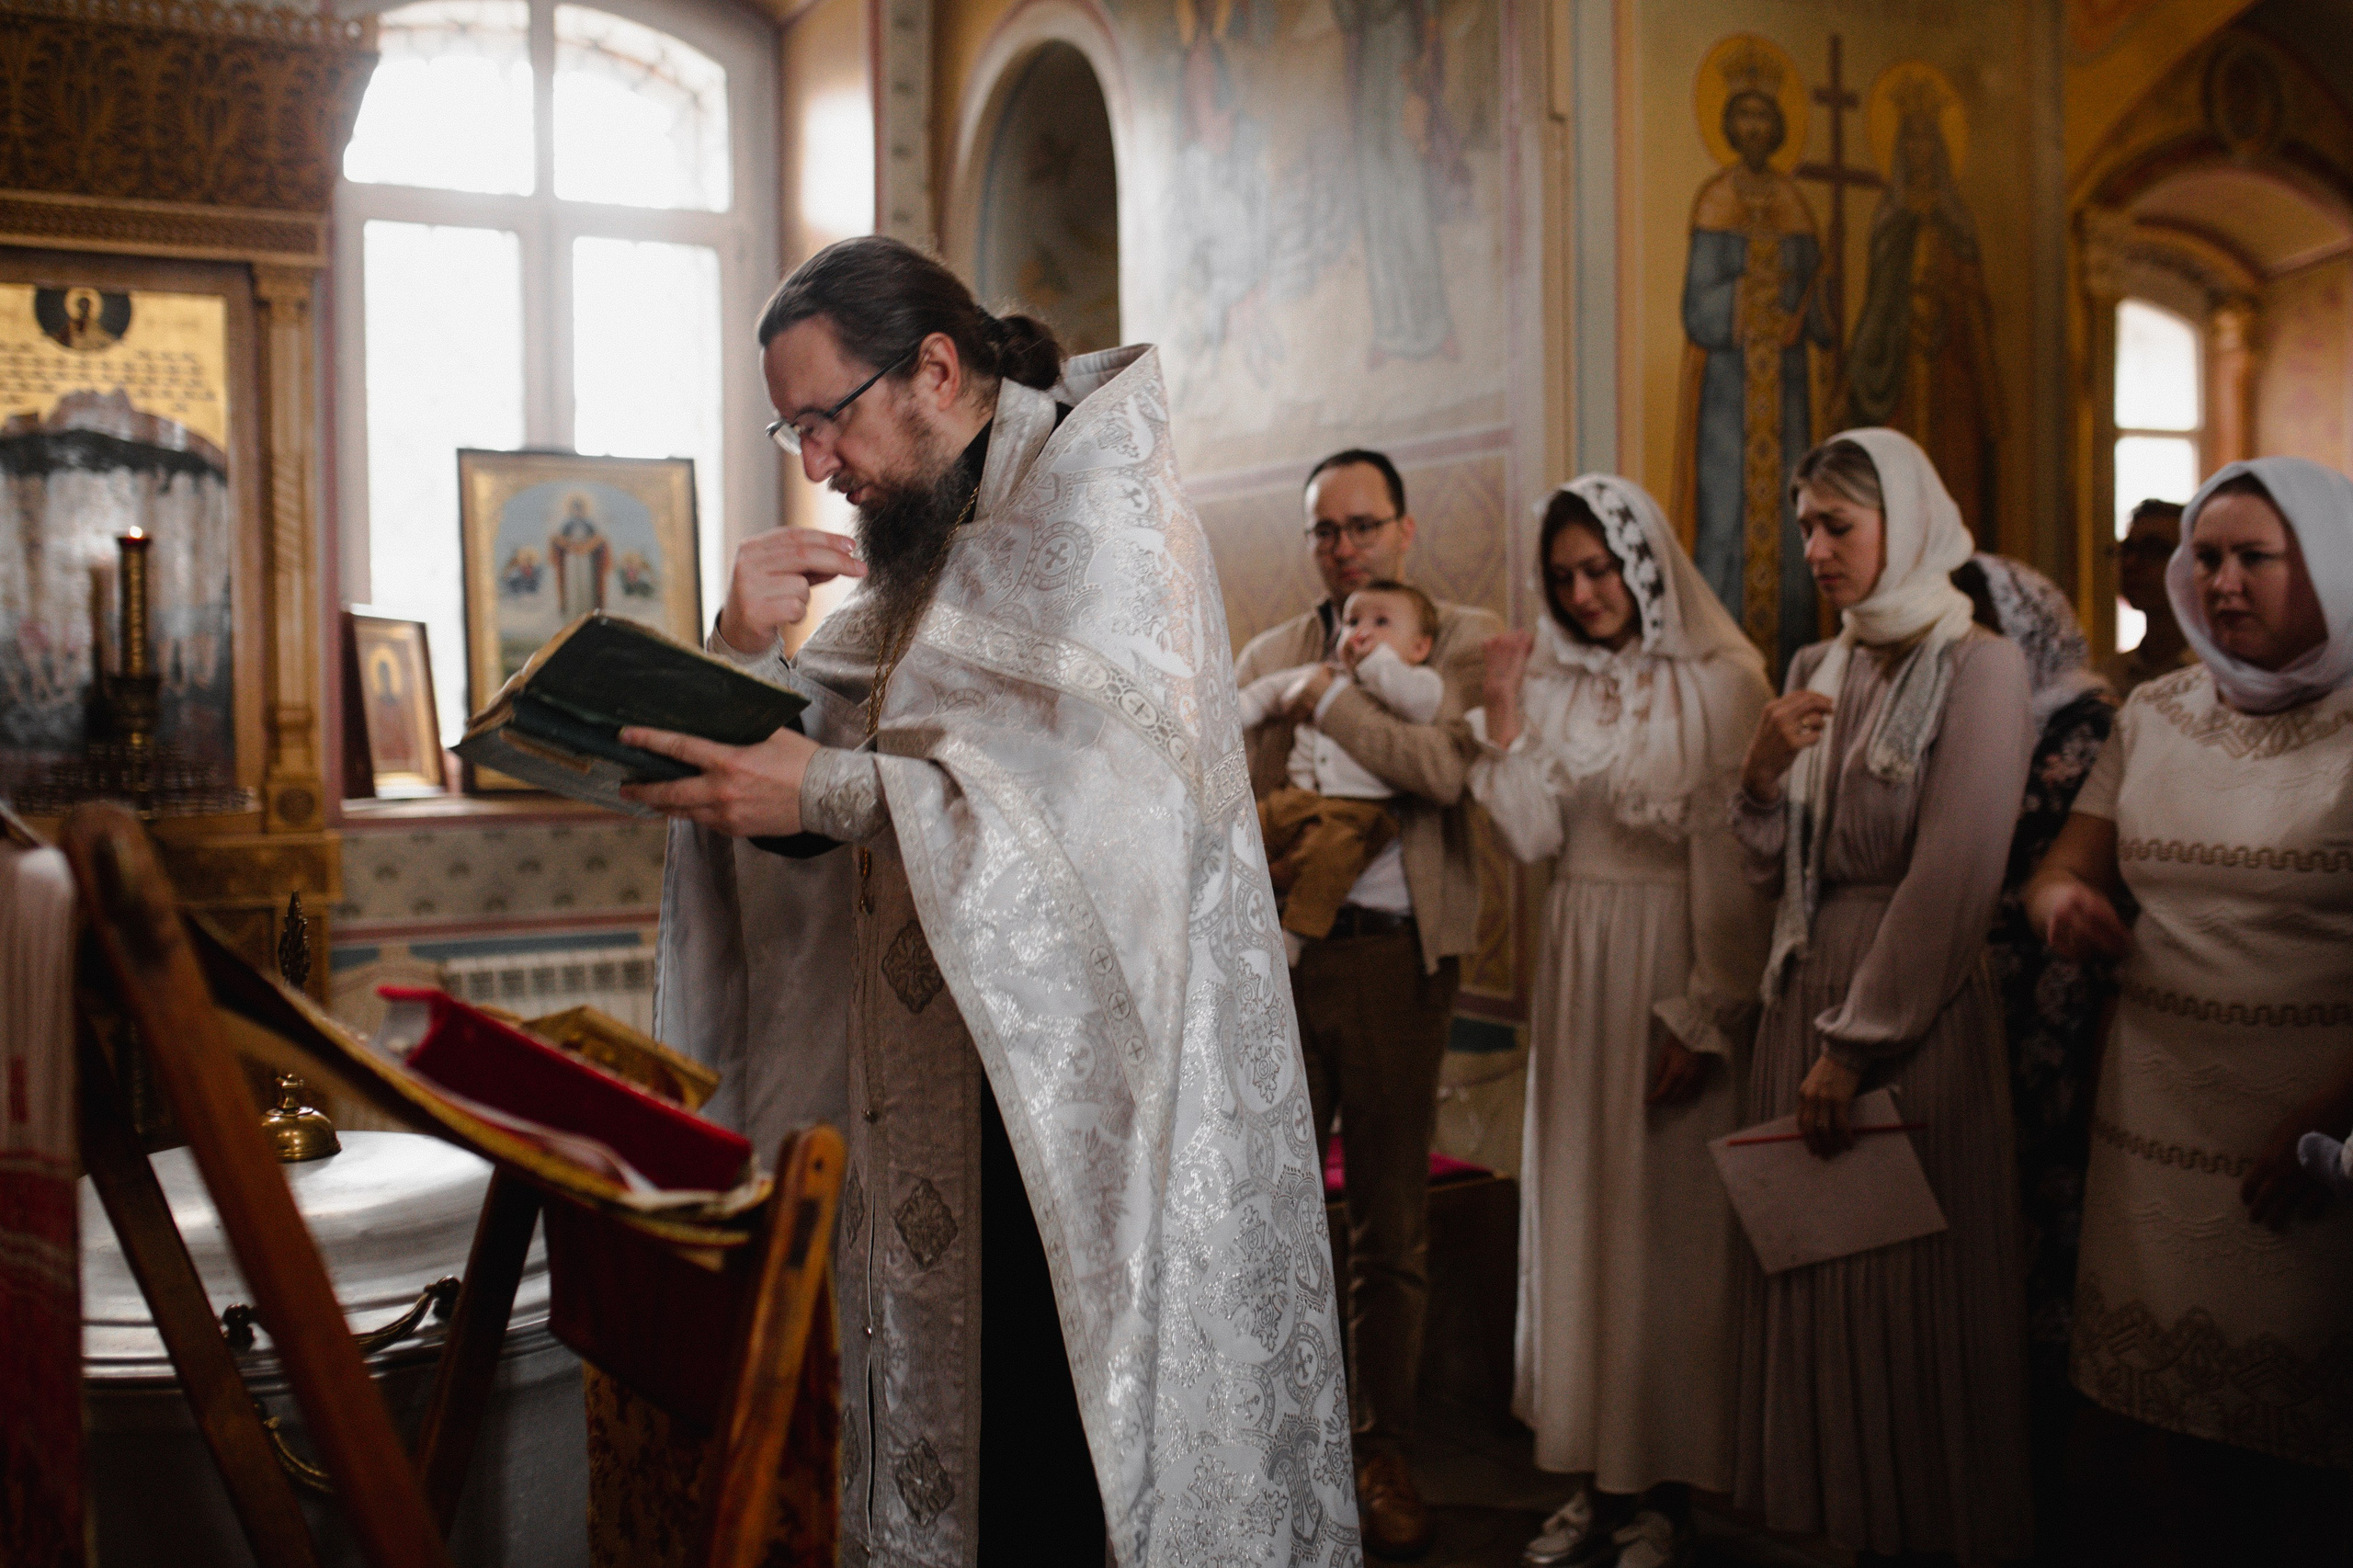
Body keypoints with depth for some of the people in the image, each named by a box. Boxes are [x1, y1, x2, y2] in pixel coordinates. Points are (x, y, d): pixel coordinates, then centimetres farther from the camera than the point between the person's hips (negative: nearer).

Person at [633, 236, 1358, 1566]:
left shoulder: (1097, 493, -9)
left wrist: (829, 791, -22)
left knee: (1075, 1437, -4)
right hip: (952, 1076, 8)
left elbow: (1113, 776, -22)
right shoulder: (924, 532, 16)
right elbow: (825, 738, 15)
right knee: (956, 1395, 10)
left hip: (1092, 1086, -7)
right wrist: (751, 650, -5)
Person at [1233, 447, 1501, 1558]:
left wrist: (1322, 696, -10)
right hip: (1280, 949, 3)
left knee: (1391, 1219, 7)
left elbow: (1444, 764, -15)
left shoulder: (1465, 638, 4)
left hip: (1397, 955, -2)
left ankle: (1382, 1452, 21)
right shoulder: (1269, 654, 14)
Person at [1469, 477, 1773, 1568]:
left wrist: (1707, 1014, -15)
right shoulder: (1552, 682, 8)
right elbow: (1531, 840, 1)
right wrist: (1502, 718, -8)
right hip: (1579, 967, 5)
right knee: (1577, 1211, 9)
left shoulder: (1720, 681, -8)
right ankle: (1599, 1476, 21)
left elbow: (1737, 862, -12)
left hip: (1675, 975, -5)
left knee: (1669, 1221, 1)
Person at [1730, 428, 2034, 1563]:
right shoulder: (1816, 671, 11)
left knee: (1920, 1296, 2)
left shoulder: (1978, 666, -8)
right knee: (1814, 1287, 10)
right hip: (1800, 998, 6)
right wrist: (1762, 776, -7)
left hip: (1916, 1012, -6)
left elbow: (1951, 884, -16)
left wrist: (1856, 1046, -17)